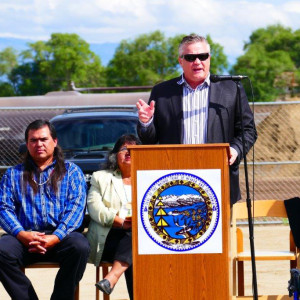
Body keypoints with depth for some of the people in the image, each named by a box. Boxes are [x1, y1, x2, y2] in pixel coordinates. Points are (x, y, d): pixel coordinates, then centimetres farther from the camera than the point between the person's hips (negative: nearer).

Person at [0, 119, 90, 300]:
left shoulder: (71, 171, 16)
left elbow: (76, 207, 2)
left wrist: (55, 238, -16)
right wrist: (22, 235, -13)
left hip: (60, 236, -1)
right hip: (25, 237, 1)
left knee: (80, 246, -34)